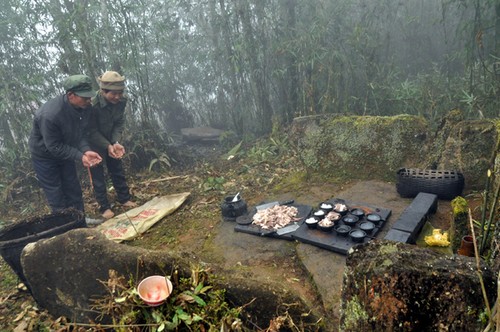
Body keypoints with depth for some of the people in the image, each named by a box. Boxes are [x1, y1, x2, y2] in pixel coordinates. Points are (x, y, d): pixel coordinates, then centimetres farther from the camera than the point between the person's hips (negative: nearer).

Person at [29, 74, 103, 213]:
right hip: (44, 155, -6)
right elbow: (54, 147, -28)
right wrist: (80, 156, -30)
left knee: (74, 190, 15)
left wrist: (86, 150, -24)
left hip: (64, 151, 6)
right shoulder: (50, 115, -38)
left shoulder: (84, 106, -18)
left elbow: (82, 132, -7)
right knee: (57, 196, 1)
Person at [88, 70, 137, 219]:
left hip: (111, 141, 5)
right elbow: (92, 131, -23)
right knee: (98, 175, 4)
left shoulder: (121, 101, -17)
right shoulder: (93, 105, -32)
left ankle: (124, 198, 29)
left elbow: (119, 123, -10)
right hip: (94, 144, -5)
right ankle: (104, 207, 15)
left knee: (118, 171, 14)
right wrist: (107, 146, -30)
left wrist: (116, 143, -23)